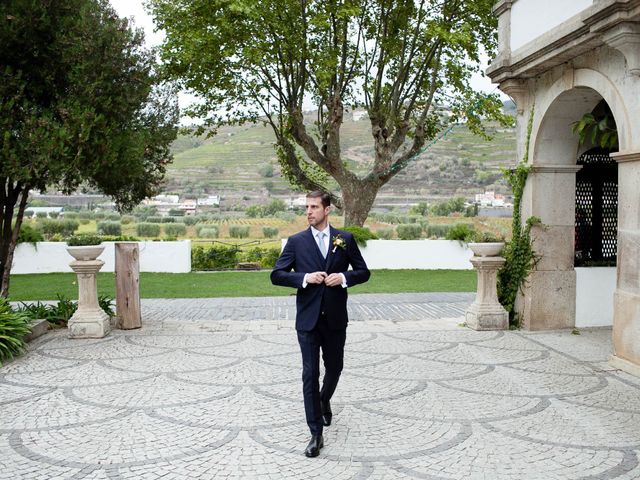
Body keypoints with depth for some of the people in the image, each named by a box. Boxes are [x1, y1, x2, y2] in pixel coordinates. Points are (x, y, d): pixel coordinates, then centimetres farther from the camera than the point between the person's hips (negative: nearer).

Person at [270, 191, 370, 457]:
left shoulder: (345, 239, 3)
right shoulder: (296, 242, 0)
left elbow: (363, 272, 6)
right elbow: (276, 275, -3)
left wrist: (344, 277, -14)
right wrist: (304, 278, -18)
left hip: (335, 317, 2)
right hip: (308, 318, -2)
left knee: (334, 366, 16)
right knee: (310, 374, -3)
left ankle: (325, 400, 49)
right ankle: (316, 434, 2)